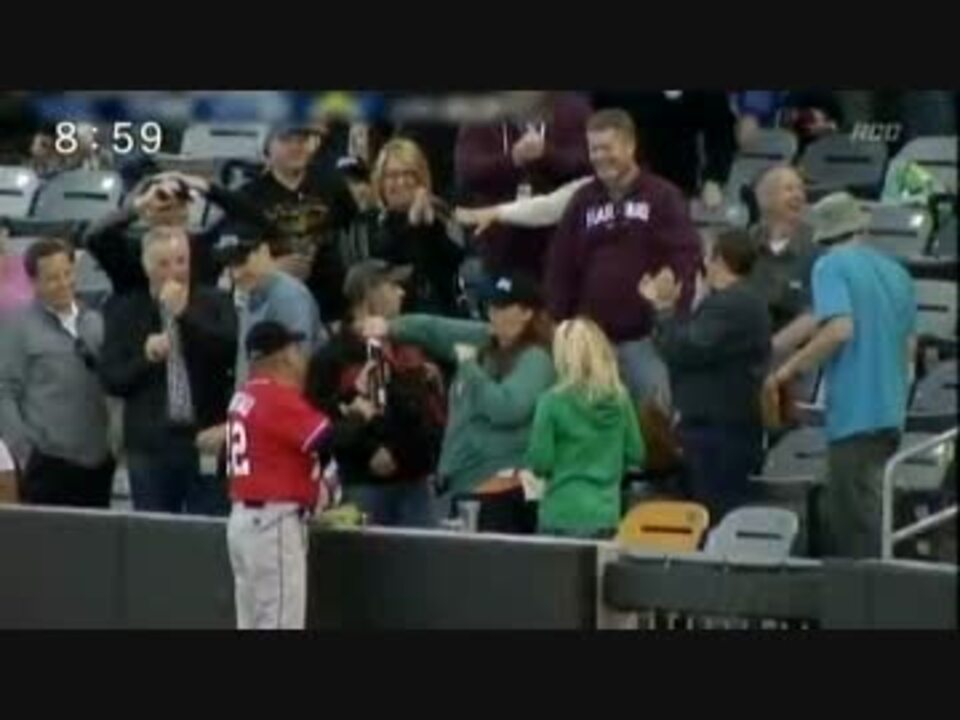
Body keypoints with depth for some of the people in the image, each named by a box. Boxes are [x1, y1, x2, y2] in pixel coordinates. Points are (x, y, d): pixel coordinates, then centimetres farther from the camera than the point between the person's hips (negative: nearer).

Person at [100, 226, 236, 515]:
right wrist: (145, 358, -14)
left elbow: (232, 351, -10)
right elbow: (111, 379, 4)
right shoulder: (125, 312, 7)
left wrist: (185, 314, -14)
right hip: (151, 446, 1)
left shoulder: (215, 303, 6)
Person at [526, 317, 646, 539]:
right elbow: (636, 454, 7)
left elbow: (540, 463, -11)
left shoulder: (553, 402, -14)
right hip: (606, 514, 4)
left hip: (563, 516, -4)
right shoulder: (619, 399, -1)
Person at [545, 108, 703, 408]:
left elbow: (685, 259, -9)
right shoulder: (582, 201, 12)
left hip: (647, 337, -4)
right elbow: (560, 269, 12)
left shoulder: (663, 198, -2)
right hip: (592, 338, 4)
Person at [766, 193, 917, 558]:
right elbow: (909, 346, 17)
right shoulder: (896, 272, 15)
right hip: (891, 413, 7)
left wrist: (791, 368, -9)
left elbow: (839, 329, -19)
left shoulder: (832, 267, -6)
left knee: (859, 523, -5)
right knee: (838, 515, 16)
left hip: (854, 413, -7)